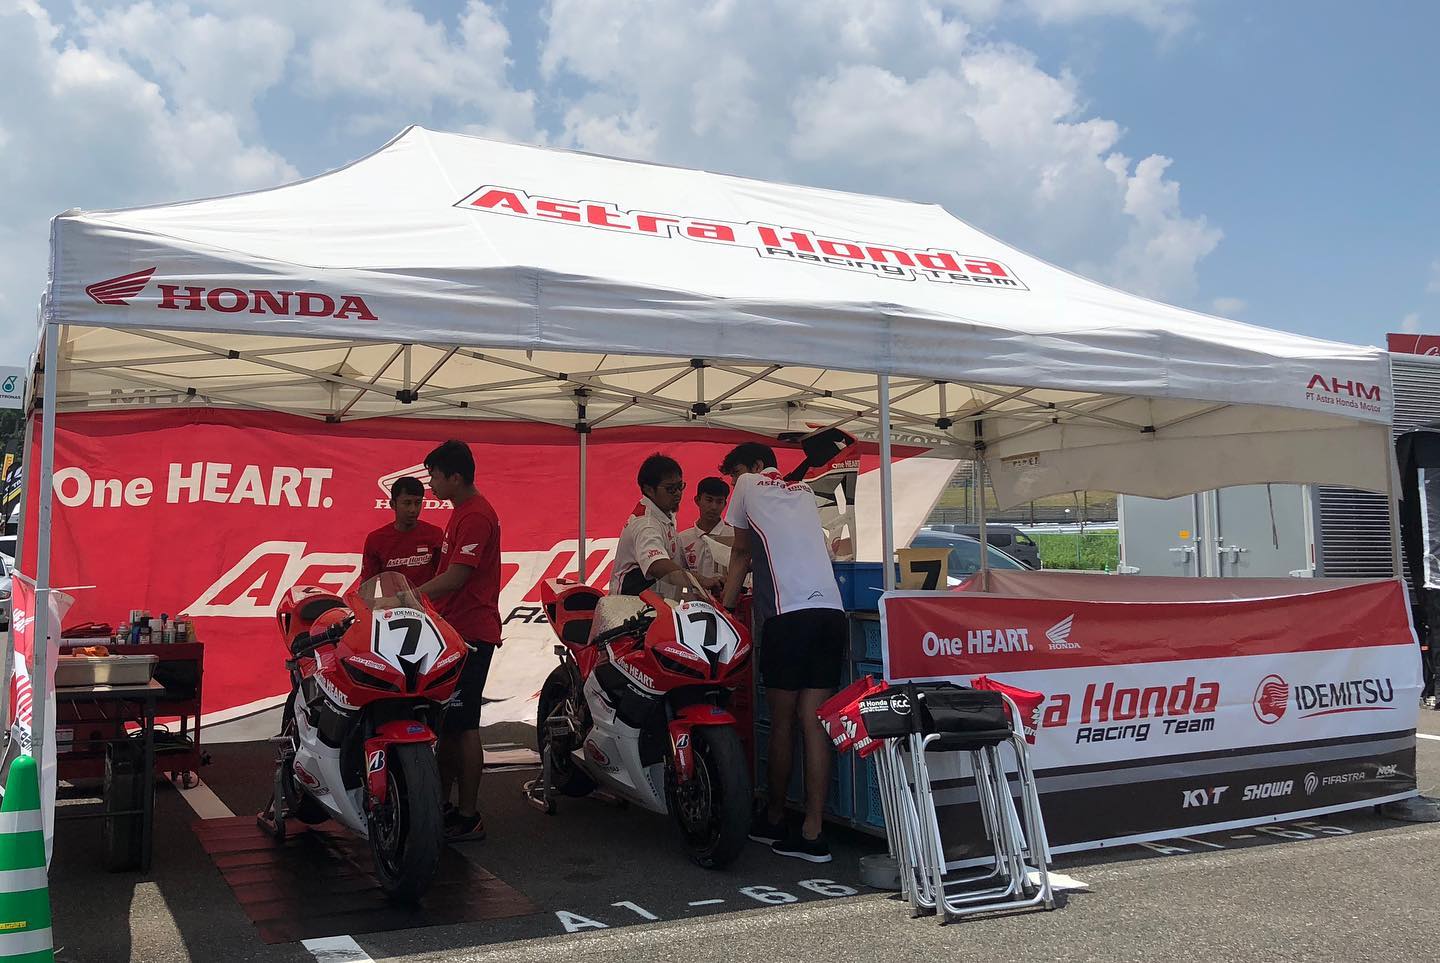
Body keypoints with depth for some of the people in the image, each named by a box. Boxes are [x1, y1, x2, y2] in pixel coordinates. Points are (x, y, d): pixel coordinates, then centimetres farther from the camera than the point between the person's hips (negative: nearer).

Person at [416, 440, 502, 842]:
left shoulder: (475, 515, -15)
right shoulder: (461, 512, 18)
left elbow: (455, 578, -22)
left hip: (471, 633, -11)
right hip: (453, 629, 11)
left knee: (462, 725, -7)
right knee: (445, 722, 15)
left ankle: (468, 817, -1)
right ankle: (442, 803, 24)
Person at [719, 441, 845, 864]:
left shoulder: (750, 485, 13)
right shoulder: (804, 492, 28)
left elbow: (741, 552, 18)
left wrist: (725, 606, 28)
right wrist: (734, 585, 40)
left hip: (788, 613, -5)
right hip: (831, 610, 5)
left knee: (782, 721, 7)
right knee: (813, 722, 3)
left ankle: (773, 818, 22)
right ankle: (812, 833, 1)